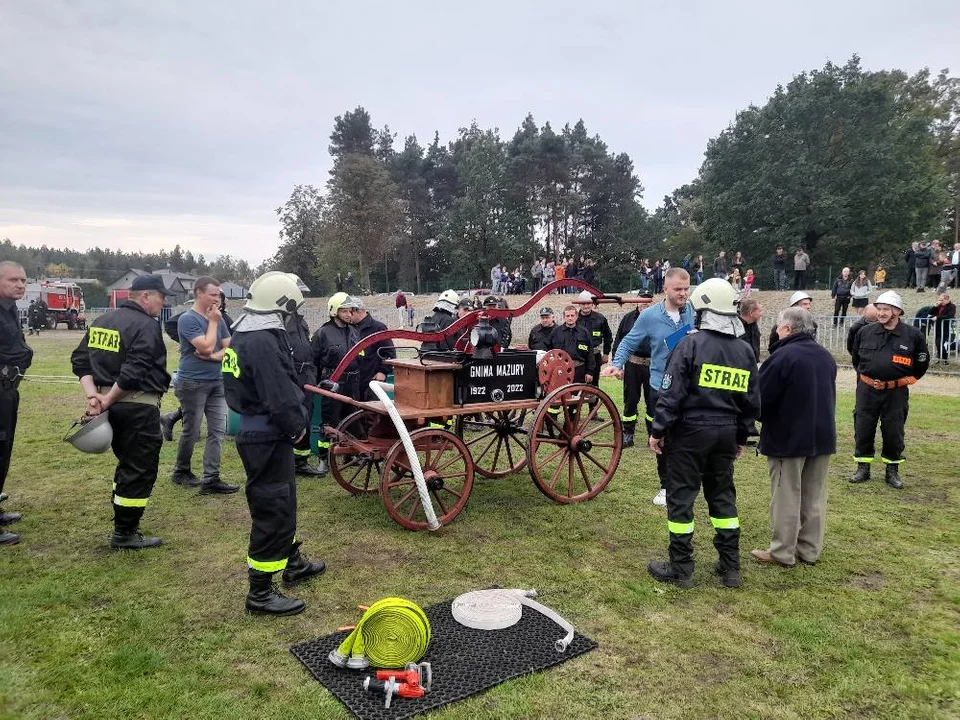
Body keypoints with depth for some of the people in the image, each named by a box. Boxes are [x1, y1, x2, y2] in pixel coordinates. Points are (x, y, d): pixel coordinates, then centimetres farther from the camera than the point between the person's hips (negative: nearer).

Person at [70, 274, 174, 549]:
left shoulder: (101, 321, 12)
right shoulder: (146, 325, -16)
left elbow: (80, 359, 10)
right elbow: (134, 372, -24)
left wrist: (92, 394, -1)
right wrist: (108, 400, -12)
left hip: (114, 405, 9)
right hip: (139, 406, -9)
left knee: (127, 463, 24)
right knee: (140, 469, 2)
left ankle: (123, 521, 34)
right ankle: (125, 534, 10)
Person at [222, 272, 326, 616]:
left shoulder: (244, 336, 10)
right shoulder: (263, 342, -24)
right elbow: (280, 397, -27)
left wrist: (294, 420, 7)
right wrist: (297, 425, -10)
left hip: (256, 431, 11)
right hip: (267, 439, -11)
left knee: (283, 504, 24)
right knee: (272, 512, -1)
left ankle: (293, 564, 41)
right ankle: (260, 593, 11)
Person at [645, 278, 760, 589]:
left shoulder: (692, 343, -12)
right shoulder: (745, 350, 7)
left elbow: (671, 393, -14)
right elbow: (752, 400, 12)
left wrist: (658, 431, -7)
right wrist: (742, 436, 21)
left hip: (690, 430, -6)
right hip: (726, 433, 6)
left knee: (681, 496, 3)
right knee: (723, 496, 16)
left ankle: (681, 569, 11)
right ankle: (730, 568, 23)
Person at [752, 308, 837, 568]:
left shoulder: (783, 357, -18)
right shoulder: (826, 356, 7)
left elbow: (761, 398, -14)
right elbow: (828, 396, 17)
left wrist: (763, 419, 5)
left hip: (788, 438, -7)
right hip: (822, 436, 7)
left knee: (786, 497, 1)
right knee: (814, 497, 13)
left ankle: (782, 552, 9)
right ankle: (810, 550, 21)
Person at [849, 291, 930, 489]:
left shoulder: (913, 335, -5)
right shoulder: (865, 332, 1)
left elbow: (922, 363, 7)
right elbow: (856, 357, 18)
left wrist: (903, 381, 6)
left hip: (895, 393, -2)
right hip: (867, 391, 2)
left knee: (893, 433, 7)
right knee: (863, 430, 5)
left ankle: (892, 471, 22)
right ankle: (863, 469, 18)